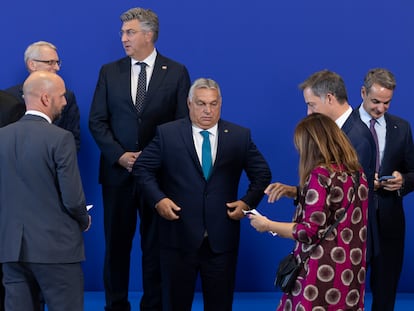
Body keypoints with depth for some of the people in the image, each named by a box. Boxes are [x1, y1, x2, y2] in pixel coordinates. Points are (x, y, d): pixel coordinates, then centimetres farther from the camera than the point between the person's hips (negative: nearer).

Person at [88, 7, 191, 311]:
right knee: (116, 243, 6)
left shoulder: (176, 72, 1)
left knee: (156, 245, 5)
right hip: (118, 171, 2)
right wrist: (119, 155, -9)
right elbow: (97, 120, 4)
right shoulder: (109, 72, 7)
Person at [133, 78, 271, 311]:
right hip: (179, 236, -1)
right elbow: (142, 168, 4)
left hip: (222, 239, 1)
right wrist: (158, 199, -9)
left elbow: (262, 174, 11)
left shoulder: (240, 136, 4)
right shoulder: (167, 134, 0)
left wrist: (248, 202, -3)